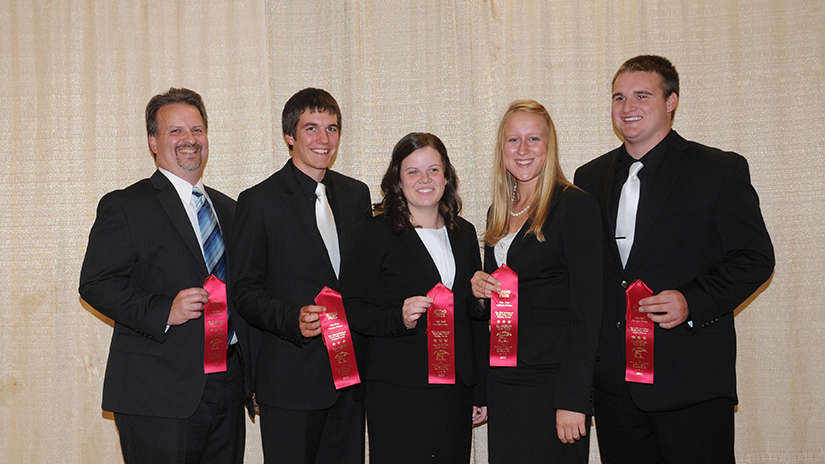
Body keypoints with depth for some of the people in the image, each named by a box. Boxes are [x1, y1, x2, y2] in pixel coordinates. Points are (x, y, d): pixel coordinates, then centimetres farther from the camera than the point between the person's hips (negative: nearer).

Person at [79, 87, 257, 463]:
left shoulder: (228, 209, 17)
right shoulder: (124, 207, -1)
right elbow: (96, 284, -9)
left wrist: (254, 376, 13)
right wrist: (163, 310, -23)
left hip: (229, 388, 6)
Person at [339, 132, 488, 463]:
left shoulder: (464, 234, 12)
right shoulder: (376, 234, -3)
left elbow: (476, 318, 15)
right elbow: (351, 308, -5)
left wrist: (481, 392, 13)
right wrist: (398, 318, -23)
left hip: (456, 391, 5)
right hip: (398, 392, -4)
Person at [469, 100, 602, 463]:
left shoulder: (575, 207, -9)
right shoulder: (498, 213, 12)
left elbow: (586, 309, -14)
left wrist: (572, 399, -19)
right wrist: (479, 288, -2)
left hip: (552, 379, -6)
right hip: (503, 381, 6)